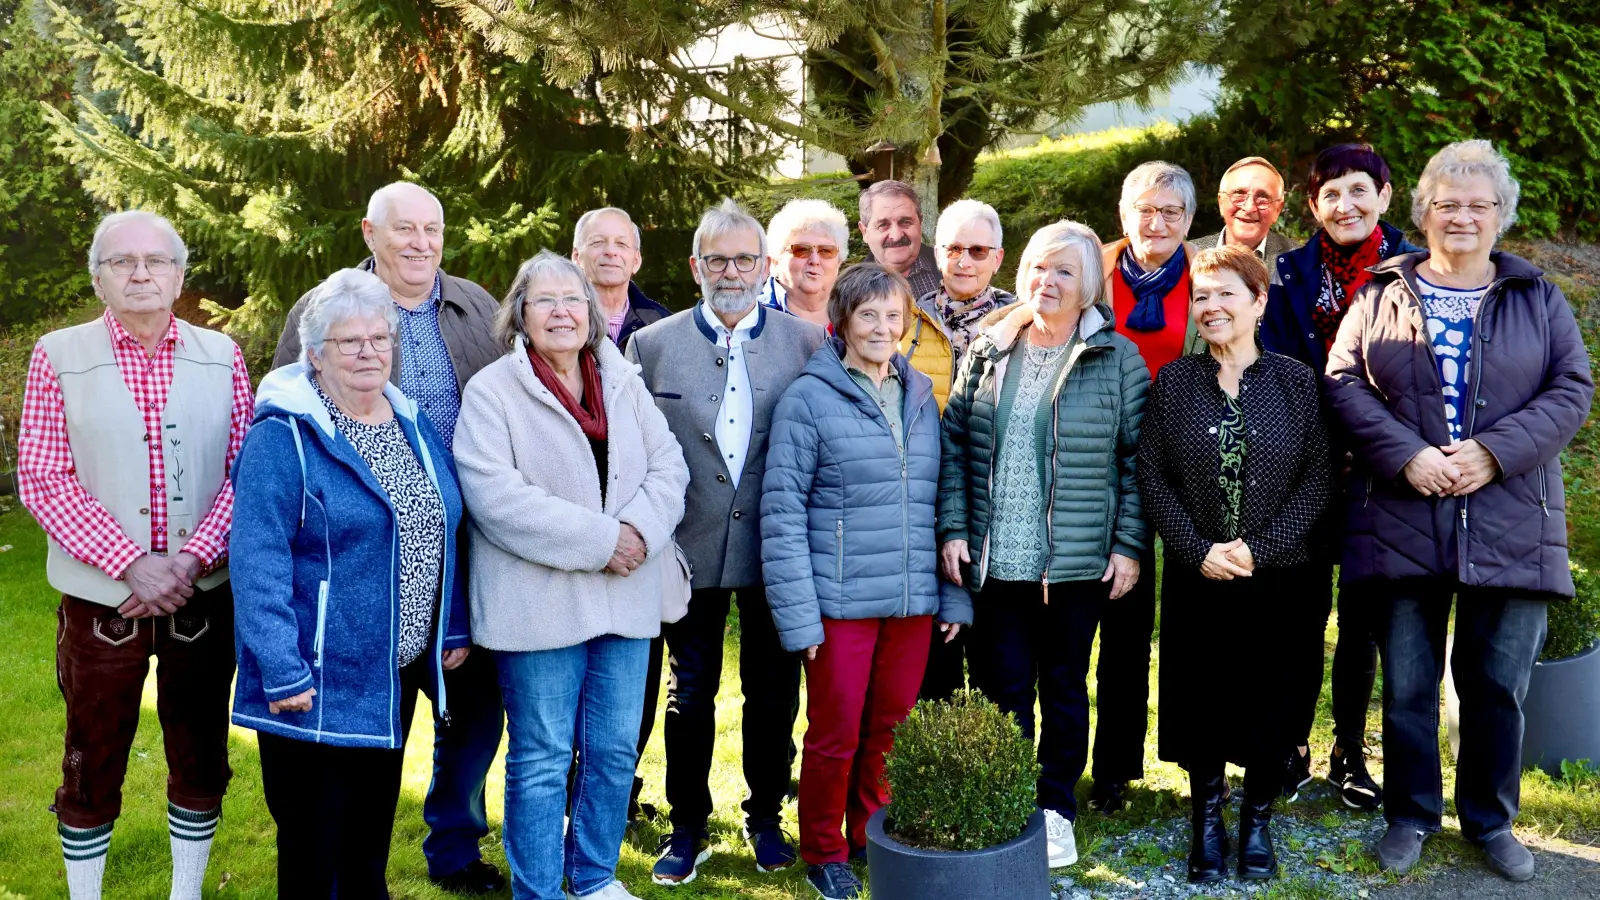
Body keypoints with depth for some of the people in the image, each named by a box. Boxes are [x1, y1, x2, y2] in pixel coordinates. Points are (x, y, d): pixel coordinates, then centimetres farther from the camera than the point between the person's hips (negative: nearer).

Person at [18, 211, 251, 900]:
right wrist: (132, 564, -15)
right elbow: (43, 480, -6)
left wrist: (189, 560, -14)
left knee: (201, 757, 12)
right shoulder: (58, 357, -1)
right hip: (101, 600, -2)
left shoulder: (220, 355, 3)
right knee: (93, 763, 10)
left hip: (204, 595, 2)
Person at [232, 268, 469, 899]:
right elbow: (258, 564, -19)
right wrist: (281, 673, -23)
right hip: (318, 684, -6)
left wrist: (454, 629, 10)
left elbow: (443, 534, 15)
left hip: (397, 676, 7)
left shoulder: (412, 424, 9)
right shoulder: (284, 436, -14)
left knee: (370, 844, 20)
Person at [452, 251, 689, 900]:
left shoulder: (622, 382, 11)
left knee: (615, 750, 13)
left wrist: (640, 530, -13)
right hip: (539, 601, -5)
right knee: (542, 760, 3)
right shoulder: (491, 390, -5)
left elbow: (667, 465, 7)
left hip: (624, 599, 5)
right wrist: (597, 541, -18)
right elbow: (495, 495, -16)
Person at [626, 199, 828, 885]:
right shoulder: (652, 345, 1)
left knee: (774, 691, 11)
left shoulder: (808, 343, 0)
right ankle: (687, 826, 27)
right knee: (691, 692, 11)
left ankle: (766, 816, 31)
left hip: (776, 549, 0)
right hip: (691, 547, 0)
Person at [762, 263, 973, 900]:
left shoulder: (920, 396, 10)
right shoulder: (809, 398, -6)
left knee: (890, 731, 14)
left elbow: (942, 497, 14)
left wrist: (955, 596, 10)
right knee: (836, 735, 5)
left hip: (914, 601, 4)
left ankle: (871, 840, 33)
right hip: (841, 602, -4)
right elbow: (782, 512, -8)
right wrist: (798, 615, -13)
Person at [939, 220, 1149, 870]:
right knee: (1004, 688, 6)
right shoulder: (987, 351, 6)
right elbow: (954, 444, 7)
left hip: (1079, 564, -1)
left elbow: (1137, 459, -1)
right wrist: (953, 530, -1)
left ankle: (1055, 810, 26)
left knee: (1064, 687, 11)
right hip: (994, 560, 2)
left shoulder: (1117, 358, 0)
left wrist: (1129, 546, -5)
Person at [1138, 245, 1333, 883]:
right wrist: (1198, 550, -12)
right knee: (1199, 698, 7)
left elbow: (1318, 476, -4)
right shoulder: (1173, 382, 1)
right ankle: (1207, 822, 24)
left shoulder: (1296, 381, -1)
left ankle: (1258, 821, 26)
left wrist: (1260, 548, -13)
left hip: (1278, 576, 0)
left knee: (1269, 700, 7)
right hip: (1195, 577, 1)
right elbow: (1150, 475, -2)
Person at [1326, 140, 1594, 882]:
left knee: (1499, 682, 7)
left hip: (1509, 522, 1)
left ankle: (1491, 820, 25)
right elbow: (1345, 381, 0)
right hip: (1402, 520, 0)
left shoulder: (1539, 300, 10)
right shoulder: (1381, 296, 8)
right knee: (1406, 682, 7)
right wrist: (1407, 456, -14)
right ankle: (1410, 813, 23)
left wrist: (1495, 452, -12)